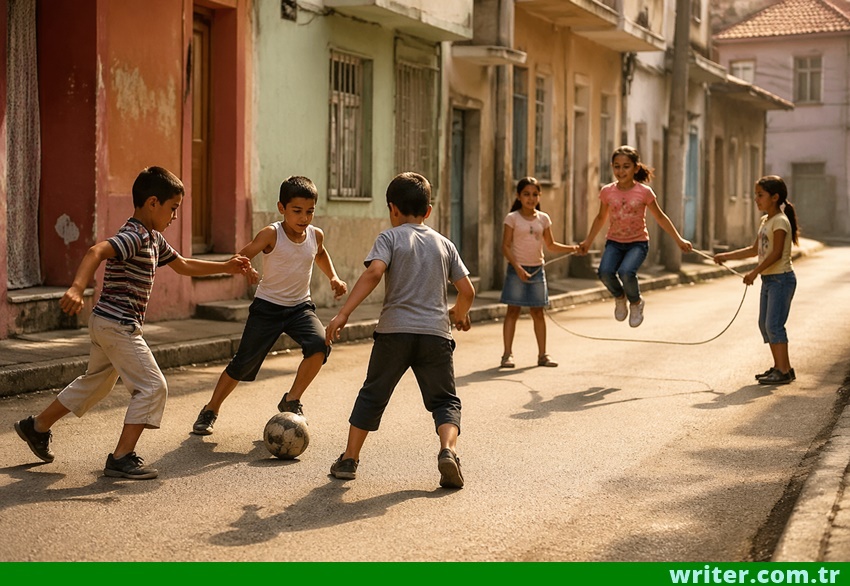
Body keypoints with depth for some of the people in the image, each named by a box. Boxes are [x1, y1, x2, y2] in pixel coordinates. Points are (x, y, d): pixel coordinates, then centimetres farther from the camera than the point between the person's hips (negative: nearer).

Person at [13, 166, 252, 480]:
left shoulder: (154, 239, 14)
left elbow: (183, 266, 27)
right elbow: (96, 251, -35)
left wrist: (226, 266, 24)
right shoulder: (134, 236, -18)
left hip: (106, 324, 10)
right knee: (152, 386, -9)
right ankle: (122, 458, -8)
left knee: (96, 383, 24)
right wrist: (77, 288, -51)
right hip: (118, 325, -10)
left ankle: (37, 426, 38)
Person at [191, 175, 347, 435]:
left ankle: (291, 401, -5)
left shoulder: (316, 235, -3)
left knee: (320, 344, -24)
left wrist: (333, 278, 12)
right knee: (244, 362, 1)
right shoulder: (271, 235, -17)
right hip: (267, 307, -3)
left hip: (300, 306, 3)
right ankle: (210, 411, 23)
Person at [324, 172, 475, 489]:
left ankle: (349, 459, 17)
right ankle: (448, 450, -15)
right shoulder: (444, 243, 14)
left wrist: (343, 313, -18)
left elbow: (373, 273, -15)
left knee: (372, 395, 13)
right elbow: (467, 290, 13)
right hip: (436, 333, 2)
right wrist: (459, 314, 34)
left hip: (394, 331, -2)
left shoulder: (390, 237, 3)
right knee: (445, 400, 10)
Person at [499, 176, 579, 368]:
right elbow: (506, 247, -9)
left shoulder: (543, 218, 7)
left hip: (537, 269, 4)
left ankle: (542, 354, 15)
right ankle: (507, 354, 3)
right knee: (513, 311, -1)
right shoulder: (512, 218, -6)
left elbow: (550, 245, 15)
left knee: (538, 312, 8)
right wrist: (518, 268, -18)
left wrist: (571, 248, 2)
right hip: (517, 269, -4)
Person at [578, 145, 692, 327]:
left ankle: (636, 302, 3)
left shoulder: (644, 192, -9)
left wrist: (679, 240, 2)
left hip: (638, 242, -2)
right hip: (614, 242, 3)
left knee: (626, 272, -30)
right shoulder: (607, 192, -2)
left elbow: (660, 217, 2)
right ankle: (619, 297, 9)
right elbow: (601, 218, 15)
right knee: (605, 272, -26)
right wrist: (587, 242, 18)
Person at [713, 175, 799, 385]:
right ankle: (778, 366, 17)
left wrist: (754, 272, -22)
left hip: (781, 278, -10)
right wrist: (726, 256, 17)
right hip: (768, 279, 10)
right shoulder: (765, 221, 14)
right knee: (764, 323, 10)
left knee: (774, 324, -11)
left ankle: (785, 371, -8)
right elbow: (755, 250, 21)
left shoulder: (780, 221, -14)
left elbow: (776, 253, -21)